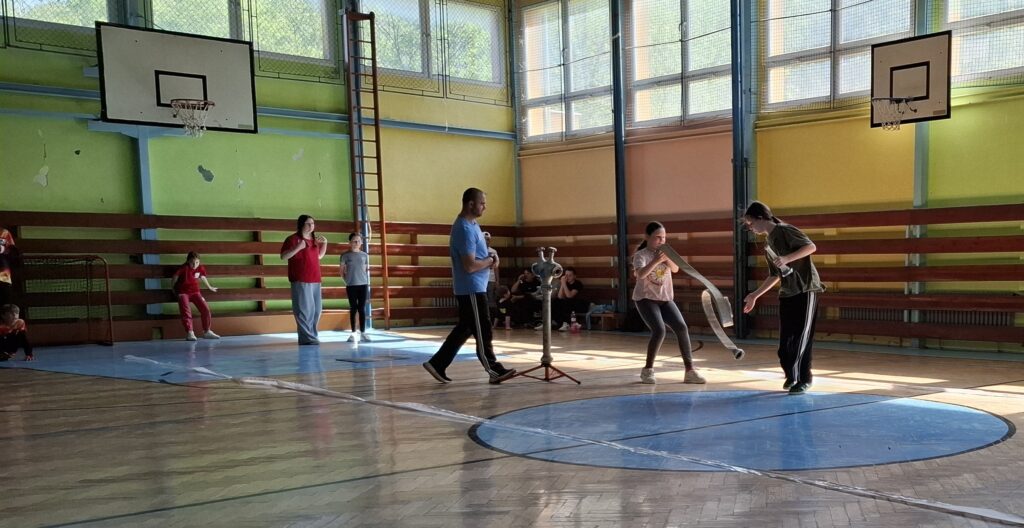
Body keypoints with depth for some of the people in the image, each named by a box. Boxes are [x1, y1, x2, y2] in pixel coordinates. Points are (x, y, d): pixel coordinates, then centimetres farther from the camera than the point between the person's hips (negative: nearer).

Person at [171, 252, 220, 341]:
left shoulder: (201, 268, -2)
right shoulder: (183, 268, -17)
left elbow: (203, 277, 18)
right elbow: (175, 277, -3)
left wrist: (209, 287, 32)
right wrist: (173, 288, 9)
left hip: (195, 292, 4)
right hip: (183, 292, -4)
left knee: (205, 308, -6)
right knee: (186, 310, -21)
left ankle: (207, 331, 5)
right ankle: (189, 332, -23)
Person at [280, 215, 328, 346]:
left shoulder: (314, 239, 17)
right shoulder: (292, 239, -5)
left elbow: (319, 256, 28)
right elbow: (283, 256, -11)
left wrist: (324, 244, 12)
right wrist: (298, 247, -23)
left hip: (315, 280, 8)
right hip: (301, 280, -8)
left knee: (316, 309, 11)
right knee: (304, 309, -10)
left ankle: (311, 335, 19)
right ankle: (307, 338, -8)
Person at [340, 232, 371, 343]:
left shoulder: (364, 255, 9)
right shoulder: (345, 255, 1)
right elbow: (342, 271, 5)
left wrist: (368, 282, 6)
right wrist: (346, 281, -4)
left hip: (363, 284, 2)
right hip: (351, 285, -2)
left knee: (362, 309, 1)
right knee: (353, 308, 1)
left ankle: (363, 333, 5)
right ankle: (353, 333, 7)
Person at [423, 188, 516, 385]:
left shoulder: (471, 224, 12)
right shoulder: (465, 229, -20)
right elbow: (470, 265, -25)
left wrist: (490, 258, 1)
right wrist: (490, 260, -9)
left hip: (473, 288, 10)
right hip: (471, 289, -10)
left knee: (464, 329, 14)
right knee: (482, 332, -1)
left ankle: (437, 363, 17)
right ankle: (494, 371, 7)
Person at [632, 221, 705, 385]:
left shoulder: (664, 252, 6)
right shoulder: (640, 255, -11)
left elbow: (675, 269, -7)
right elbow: (640, 274, -30)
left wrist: (667, 257, -24)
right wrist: (656, 261, -39)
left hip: (665, 299, 5)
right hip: (645, 299, -5)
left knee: (682, 327, -11)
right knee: (659, 330, -23)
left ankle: (690, 371, -6)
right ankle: (647, 370, -4)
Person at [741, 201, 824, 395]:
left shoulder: (785, 231, -9)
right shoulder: (768, 242, 15)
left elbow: (811, 247, -20)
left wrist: (787, 259, -30)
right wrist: (755, 295, 17)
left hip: (806, 290, -8)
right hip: (787, 293, 8)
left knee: (800, 338, -5)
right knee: (785, 340, 5)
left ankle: (804, 378, 6)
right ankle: (792, 376, 21)